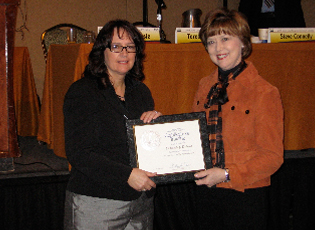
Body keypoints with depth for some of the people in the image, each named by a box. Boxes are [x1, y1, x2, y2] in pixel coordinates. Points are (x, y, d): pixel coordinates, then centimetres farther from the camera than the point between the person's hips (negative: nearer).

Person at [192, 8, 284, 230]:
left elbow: (272, 156, -13)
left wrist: (227, 174, -20)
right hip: (206, 191, 5)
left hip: (245, 196, -5)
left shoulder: (264, 92, -12)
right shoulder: (206, 86, 6)